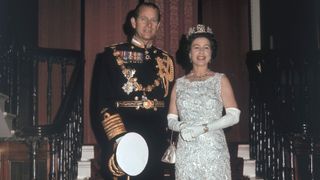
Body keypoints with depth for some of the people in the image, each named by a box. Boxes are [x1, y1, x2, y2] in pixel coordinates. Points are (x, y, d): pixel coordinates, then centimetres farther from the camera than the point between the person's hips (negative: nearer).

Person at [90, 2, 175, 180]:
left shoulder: (166, 60, 12)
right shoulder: (111, 55, -1)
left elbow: (170, 104, 15)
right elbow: (101, 102, -8)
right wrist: (118, 139, -18)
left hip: (156, 145, 4)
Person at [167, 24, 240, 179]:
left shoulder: (220, 80, 4)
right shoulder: (179, 83, 10)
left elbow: (233, 116, -4)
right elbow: (171, 120, 9)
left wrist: (203, 128, -14)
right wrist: (182, 126, -13)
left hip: (213, 150, -1)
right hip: (186, 153, 2)